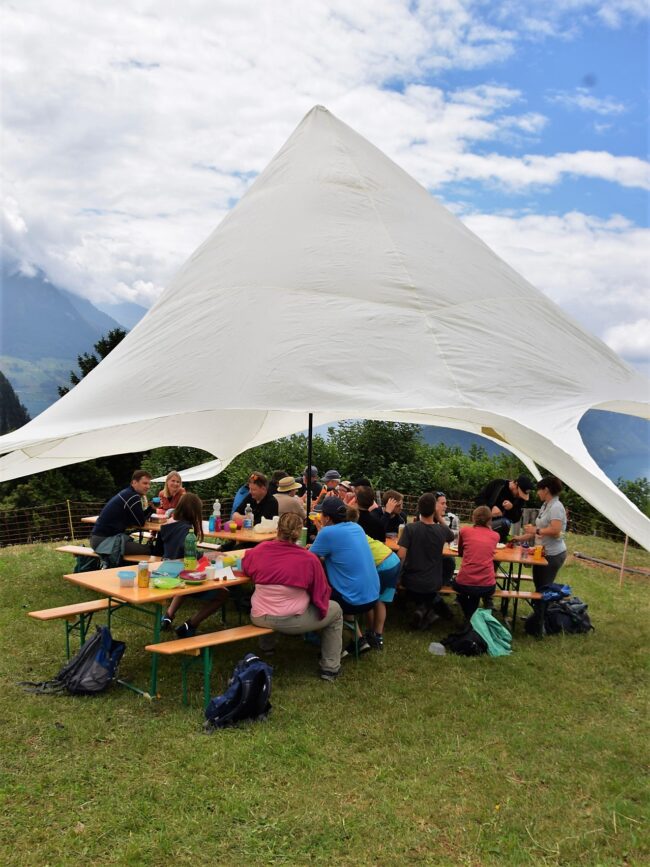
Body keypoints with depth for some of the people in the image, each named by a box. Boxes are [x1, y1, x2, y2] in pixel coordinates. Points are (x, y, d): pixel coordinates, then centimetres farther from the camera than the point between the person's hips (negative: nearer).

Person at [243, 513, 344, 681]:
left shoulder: (260, 550, -8)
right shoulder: (309, 559, -17)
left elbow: (245, 567, 15)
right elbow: (321, 595, -8)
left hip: (259, 618, 4)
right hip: (292, 622, -4)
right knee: (335, 610, 20)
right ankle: (329, 668, 22)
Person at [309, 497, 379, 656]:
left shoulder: (328, 532, -17)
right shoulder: (356, 527, 6)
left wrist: (321, 531, 5)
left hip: (357, 600, -7)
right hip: (372, 595, 7)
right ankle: (359, 639, 28)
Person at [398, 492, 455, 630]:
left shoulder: (410, 528, -16)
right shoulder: (442, 530, -9)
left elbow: (401, 556, -20)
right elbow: (451, 535, 17)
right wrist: (439, 518, 4)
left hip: (411, 582, -1)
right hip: (433, 583, 1)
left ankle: (423, 607, 7)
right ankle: (434, 603, 11)